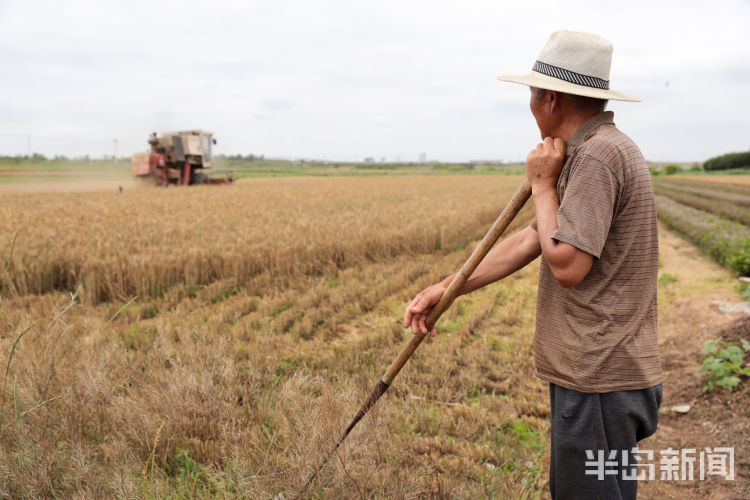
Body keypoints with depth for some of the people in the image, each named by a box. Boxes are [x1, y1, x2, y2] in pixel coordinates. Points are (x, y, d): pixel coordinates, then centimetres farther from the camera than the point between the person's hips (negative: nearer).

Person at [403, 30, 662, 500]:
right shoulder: (589, 153, 14)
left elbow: (566, 264, -24)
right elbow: (527, 242, 14)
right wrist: (444, 289, 12)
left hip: (599, 382, -10)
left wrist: (543, 185, -11)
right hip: (596, 373, 10)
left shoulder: (598, 154, -19)